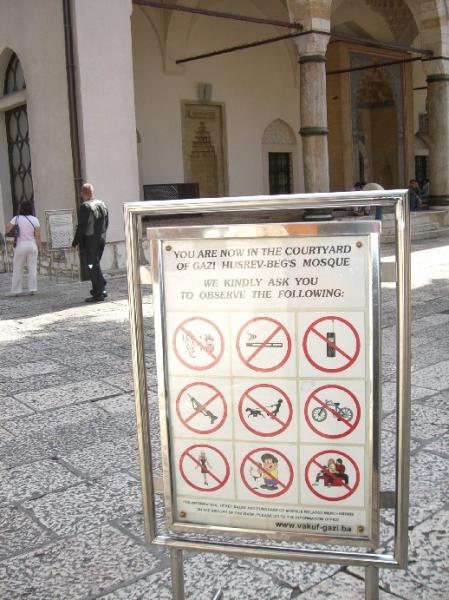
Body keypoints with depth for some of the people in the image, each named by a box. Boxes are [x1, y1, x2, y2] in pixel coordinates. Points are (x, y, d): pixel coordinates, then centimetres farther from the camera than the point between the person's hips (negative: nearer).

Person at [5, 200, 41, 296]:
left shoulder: (16, 218, -5)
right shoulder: (34, 219, -2)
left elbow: (6, 230, -5)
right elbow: (38, 236, -4)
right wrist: (40, 247, 5)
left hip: (20, 245, -1)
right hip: (32, 245, 1)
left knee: (17, 269, 8)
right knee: (32, 268, 8)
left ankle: (16, 290, 8)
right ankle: (32, 289, 6)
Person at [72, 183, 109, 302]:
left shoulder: (85, 207, -16)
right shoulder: (102, 204, 8)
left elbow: (81, 227, -18)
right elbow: (106, 224, 12)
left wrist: (75, 243, -12)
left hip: (89, 241, -7)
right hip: (101, 239, 7)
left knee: (91, 266, 0)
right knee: (95, 264, 20)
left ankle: (98, 294, 0)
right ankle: (100, 289, 22)